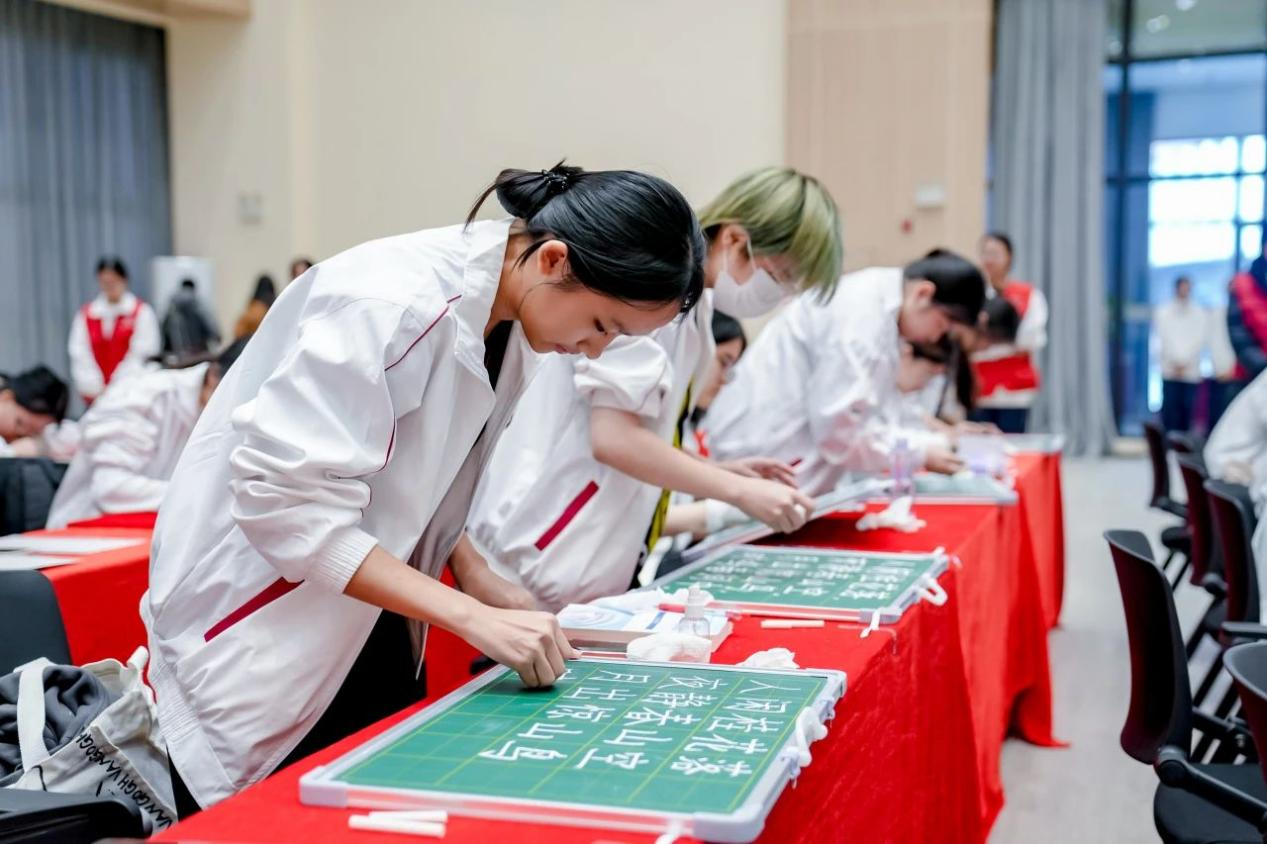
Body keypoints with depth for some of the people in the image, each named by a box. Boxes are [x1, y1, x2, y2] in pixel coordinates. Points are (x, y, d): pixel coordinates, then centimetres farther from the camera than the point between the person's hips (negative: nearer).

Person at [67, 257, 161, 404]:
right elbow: (80, 356, 3)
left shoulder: (142, 312, 1)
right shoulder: (85, 315, 10)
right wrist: (96, 390, -8)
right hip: (96, 397, 3)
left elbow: (141, 356, -6)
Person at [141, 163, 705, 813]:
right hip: (259, 622, -7)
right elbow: (284, 501, -31)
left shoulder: (512, 326, -3)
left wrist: (474, 573, -7)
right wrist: (471, 616, -31)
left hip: (369, 621, 8)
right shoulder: (392, 301, -28)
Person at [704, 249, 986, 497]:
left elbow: (861, 415, 13)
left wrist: (932, 442, 1)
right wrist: (920, 452, -14)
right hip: (765, 458, -10)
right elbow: (838, 429, -25)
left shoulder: (880, 306, 8)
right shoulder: (860, 314, -23)